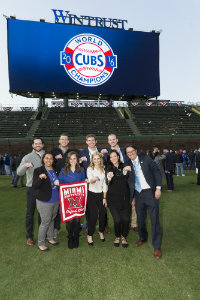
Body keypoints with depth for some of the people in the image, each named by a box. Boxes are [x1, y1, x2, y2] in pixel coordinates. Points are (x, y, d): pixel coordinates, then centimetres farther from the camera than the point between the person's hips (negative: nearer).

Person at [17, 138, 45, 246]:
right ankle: (29, 236, 23)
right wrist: (25, 165, -30)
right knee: (30, 212, 7)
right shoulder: (27, 157, -4)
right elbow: (19, 172, -11)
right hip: (32, 189, -2)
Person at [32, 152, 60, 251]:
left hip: (56, 200, 6)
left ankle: (50, 238, 38)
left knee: (52, 219, 19)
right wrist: (40, 178, -38)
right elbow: (34, 186, -23)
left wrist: (59, 183, 2)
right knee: (45, 222, 3)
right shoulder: (38, 170, -12)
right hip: (44, 201, -6)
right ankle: (40, 243, 21)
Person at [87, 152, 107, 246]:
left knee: (103, 214, 5)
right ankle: (90, 235, 13)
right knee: (93, 215, -6)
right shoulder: (90, 169, -7)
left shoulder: (103, 169, 5)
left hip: (101, 194, 4)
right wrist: (93, 179, -50)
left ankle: (101, 232, 31)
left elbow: (104, 184, 6)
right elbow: (90, 180, -26)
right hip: (92, 194, -3)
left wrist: (104, 197, 3)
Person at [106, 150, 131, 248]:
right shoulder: (108, 169, 0)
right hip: (113, 198, -2)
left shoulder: (124, 167, 6)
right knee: (117, 220, -8)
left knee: (126, 219, -2)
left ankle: (123, 237, 27)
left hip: (125, 197, 2)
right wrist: (109, 178, -30)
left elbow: (129, 182, 12)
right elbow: (107, 184, -11)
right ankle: (117, 237, 24)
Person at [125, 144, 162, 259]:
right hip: (138, 194, 4)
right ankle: (143, 238, 40)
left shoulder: (145, 158, -3)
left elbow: (157, 172, -5)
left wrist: (158, 188, -13)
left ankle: (157, 247, 14)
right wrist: (132, 198, 10)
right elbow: (131, 182, 11)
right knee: (140, 219, 15)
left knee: (154, 219, 0)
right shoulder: (129, 165, 7)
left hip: (151, 192, -4)